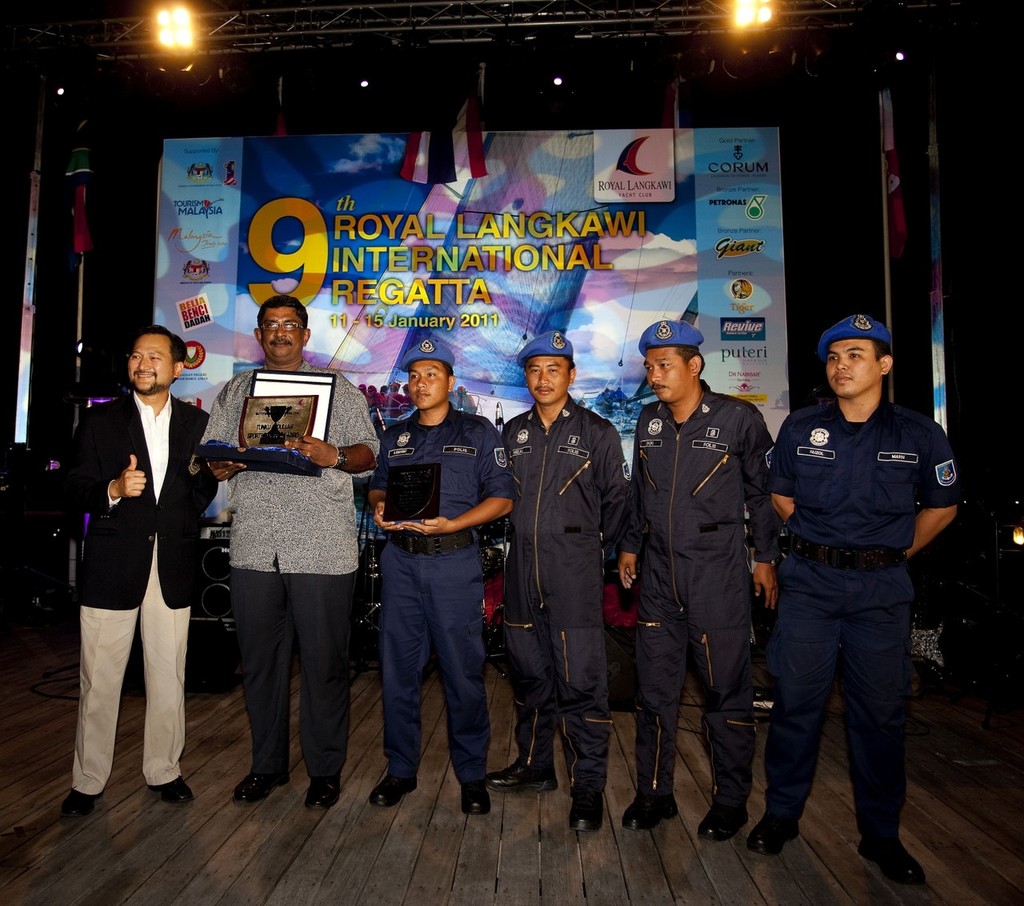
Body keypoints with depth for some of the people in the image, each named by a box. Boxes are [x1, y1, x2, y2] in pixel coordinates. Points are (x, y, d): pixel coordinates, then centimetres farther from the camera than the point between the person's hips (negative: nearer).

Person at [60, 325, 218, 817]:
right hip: (112, 563, -1)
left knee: (169, 676, 8)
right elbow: (76, 488, 1)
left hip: (173, 564, 1)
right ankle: (87, 781, 21)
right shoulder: (99, 420, 5)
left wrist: (201, 474, -9)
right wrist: (113, 490, -19)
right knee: (99, 678, 5)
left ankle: (163, 770, 24)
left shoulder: (197, 423, 8)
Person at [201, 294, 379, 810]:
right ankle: (267, 764, 28)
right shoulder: (234, 392, 18)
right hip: (253, 548, 3)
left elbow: (368, 454, 3)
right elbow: (211, 460, 16)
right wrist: (224, 464, -7)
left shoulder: (338, 388, 8)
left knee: (324, 663, 3)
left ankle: (325, 769, 19)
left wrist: (333, 456, -17)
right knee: (259, 661, 11)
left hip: (322, 548, -3)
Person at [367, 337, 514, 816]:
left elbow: (501, 498, -2)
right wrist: (380, 508, -2)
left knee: (463, 670, 2)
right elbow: (377, 487, 22)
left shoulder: (478, 432, 3)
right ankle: (400, 769, 26)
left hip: (455, 561, -4)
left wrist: (451, 524, -16)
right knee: (398, 668, 9)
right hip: (400, 561, 4)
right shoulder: (395, 436, 16)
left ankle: (472, 774, 20)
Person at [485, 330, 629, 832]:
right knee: (529, 672, 15)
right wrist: (522, 534, 14)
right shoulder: (513, 432, 11)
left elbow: (616, 498, 2)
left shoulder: (597, 432, -1)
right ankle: (535, 764, 31)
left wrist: (596, 547, 5)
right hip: (523, 567, 5)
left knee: (580, 678, -4)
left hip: (575, 569, -5)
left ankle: (587, 785, 10)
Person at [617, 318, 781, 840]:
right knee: (654, 688, 11)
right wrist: (630, 545, 18)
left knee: (726, 689, 5)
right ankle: (653, 794, 27)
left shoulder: (739, 418, -5)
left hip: (718, 571, -4)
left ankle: (729, 802, 24)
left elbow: (762, 491, 1)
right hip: (658, 571, 5)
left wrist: (765, 558, 3)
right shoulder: (649, 422, 8)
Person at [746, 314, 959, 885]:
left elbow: (942, 506, 12)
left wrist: (896, 553, 10)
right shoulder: (801, 428, 1)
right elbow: (781, 495, 14)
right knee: (796, 701, 4)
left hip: (882, 589, 0)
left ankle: (881, 834, 26)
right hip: (809, 582, 0)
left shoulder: (919, 434, 0)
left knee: (882, 711, 8)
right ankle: (782, 814, 22)